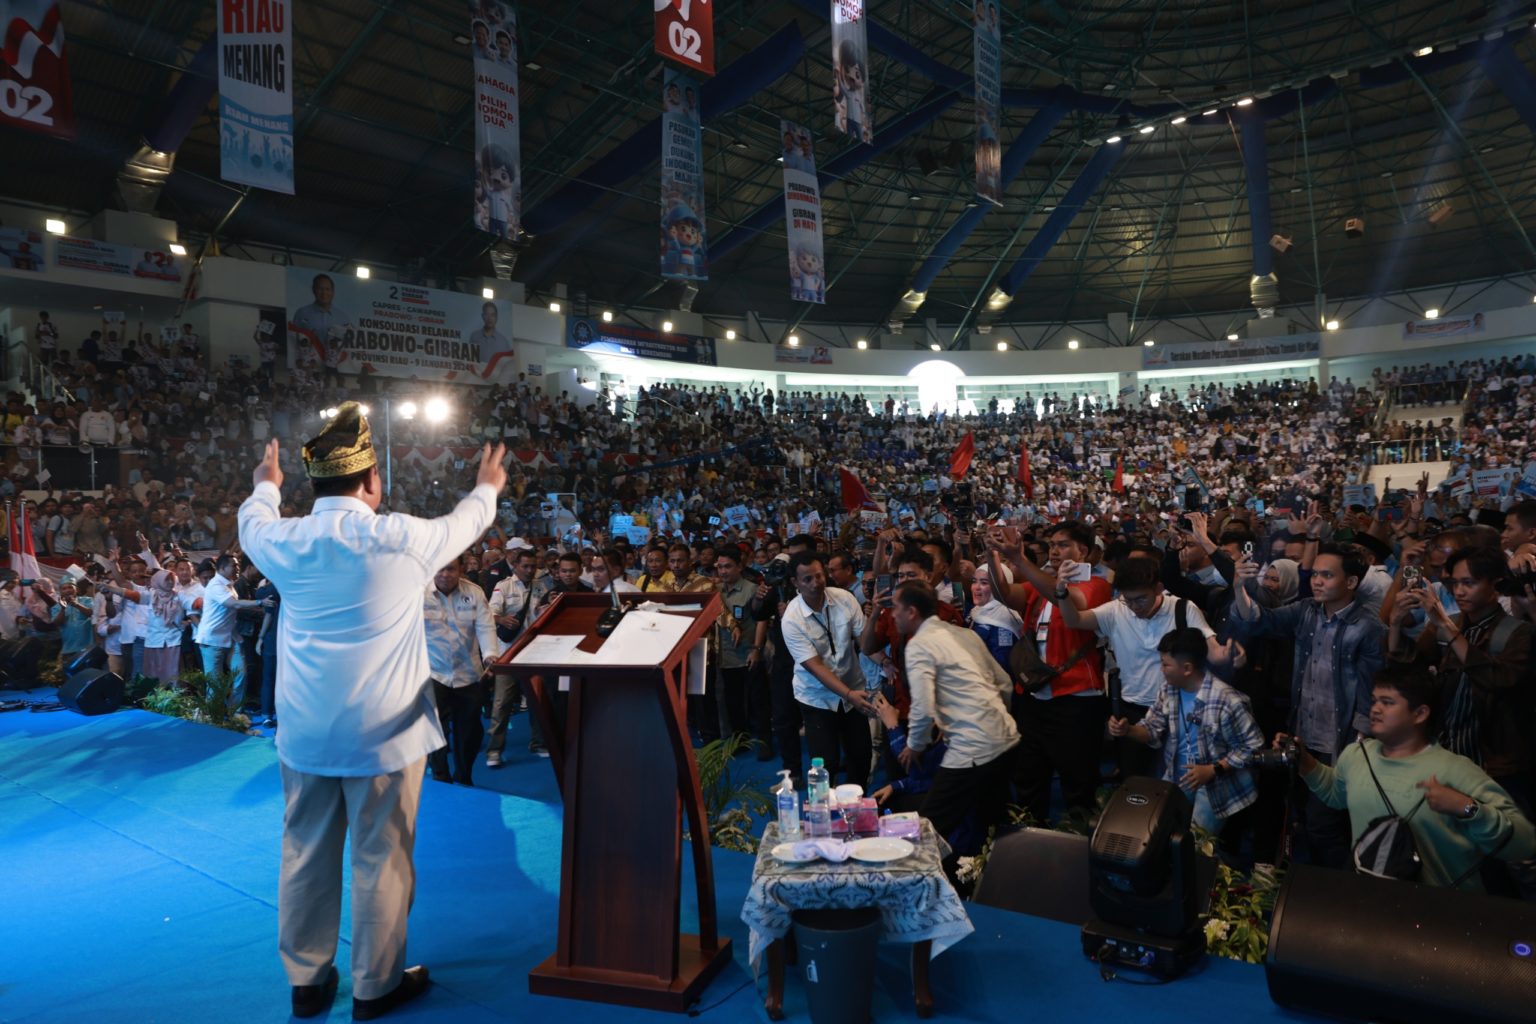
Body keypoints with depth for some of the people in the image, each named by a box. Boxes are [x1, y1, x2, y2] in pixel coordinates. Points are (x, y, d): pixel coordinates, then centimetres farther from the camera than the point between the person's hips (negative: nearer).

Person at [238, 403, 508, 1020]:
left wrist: (266, 487, 45)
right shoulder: (401, 539, -13)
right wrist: (488, 488, 28)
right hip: (382, 732, -4)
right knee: (380, 860, 8)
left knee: (306, 855, 16)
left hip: (304, 732, 5)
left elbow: (252, 524, 23)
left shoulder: (285, 542, -2)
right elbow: (464, 524, 7)